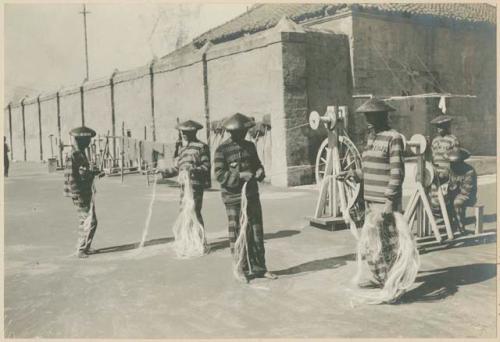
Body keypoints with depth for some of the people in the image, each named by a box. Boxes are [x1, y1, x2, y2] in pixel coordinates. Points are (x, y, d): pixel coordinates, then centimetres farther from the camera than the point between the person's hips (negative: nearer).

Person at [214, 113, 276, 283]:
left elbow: (257, 164, 19)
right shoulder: (222, 150, -8)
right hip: (234, 198, -6)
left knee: (257, 233, 9)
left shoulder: (249, 146, 11)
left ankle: (259, 268, 18)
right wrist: (240, 175, -23)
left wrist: (260, 171, -4)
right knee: (238, 235, 0)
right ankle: (243, 270, 11)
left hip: (252, 195, 6)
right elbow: (219, 174, -13)